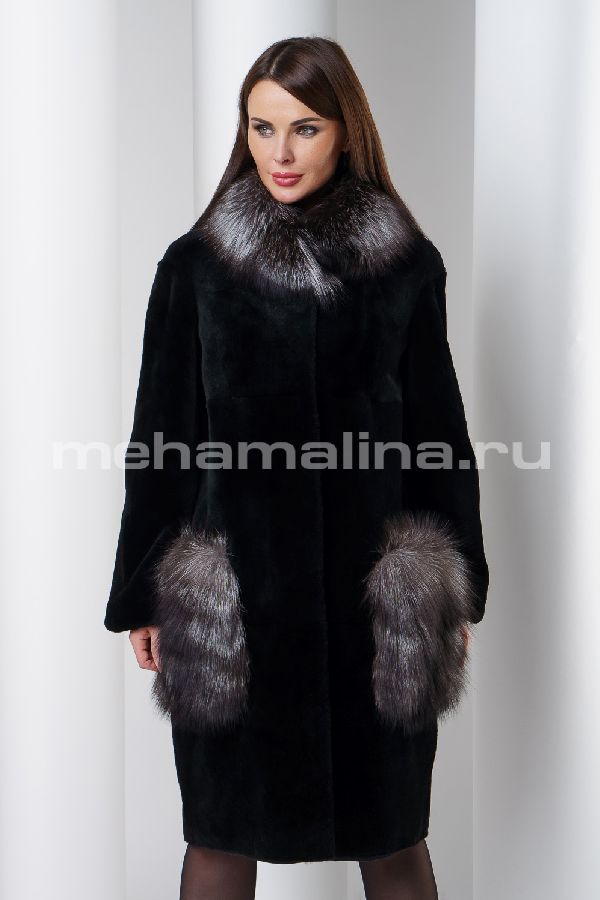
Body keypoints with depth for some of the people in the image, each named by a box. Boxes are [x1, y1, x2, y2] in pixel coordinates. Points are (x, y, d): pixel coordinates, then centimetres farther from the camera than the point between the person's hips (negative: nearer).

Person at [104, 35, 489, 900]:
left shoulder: (409, 264, 0)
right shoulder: (195, 266, 0)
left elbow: (437, 426, 5)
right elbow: (159, 437, 2)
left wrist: (457, 589, 6)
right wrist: (141, 596, 2)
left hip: (375, 596, 0)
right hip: (231, 597, 0)